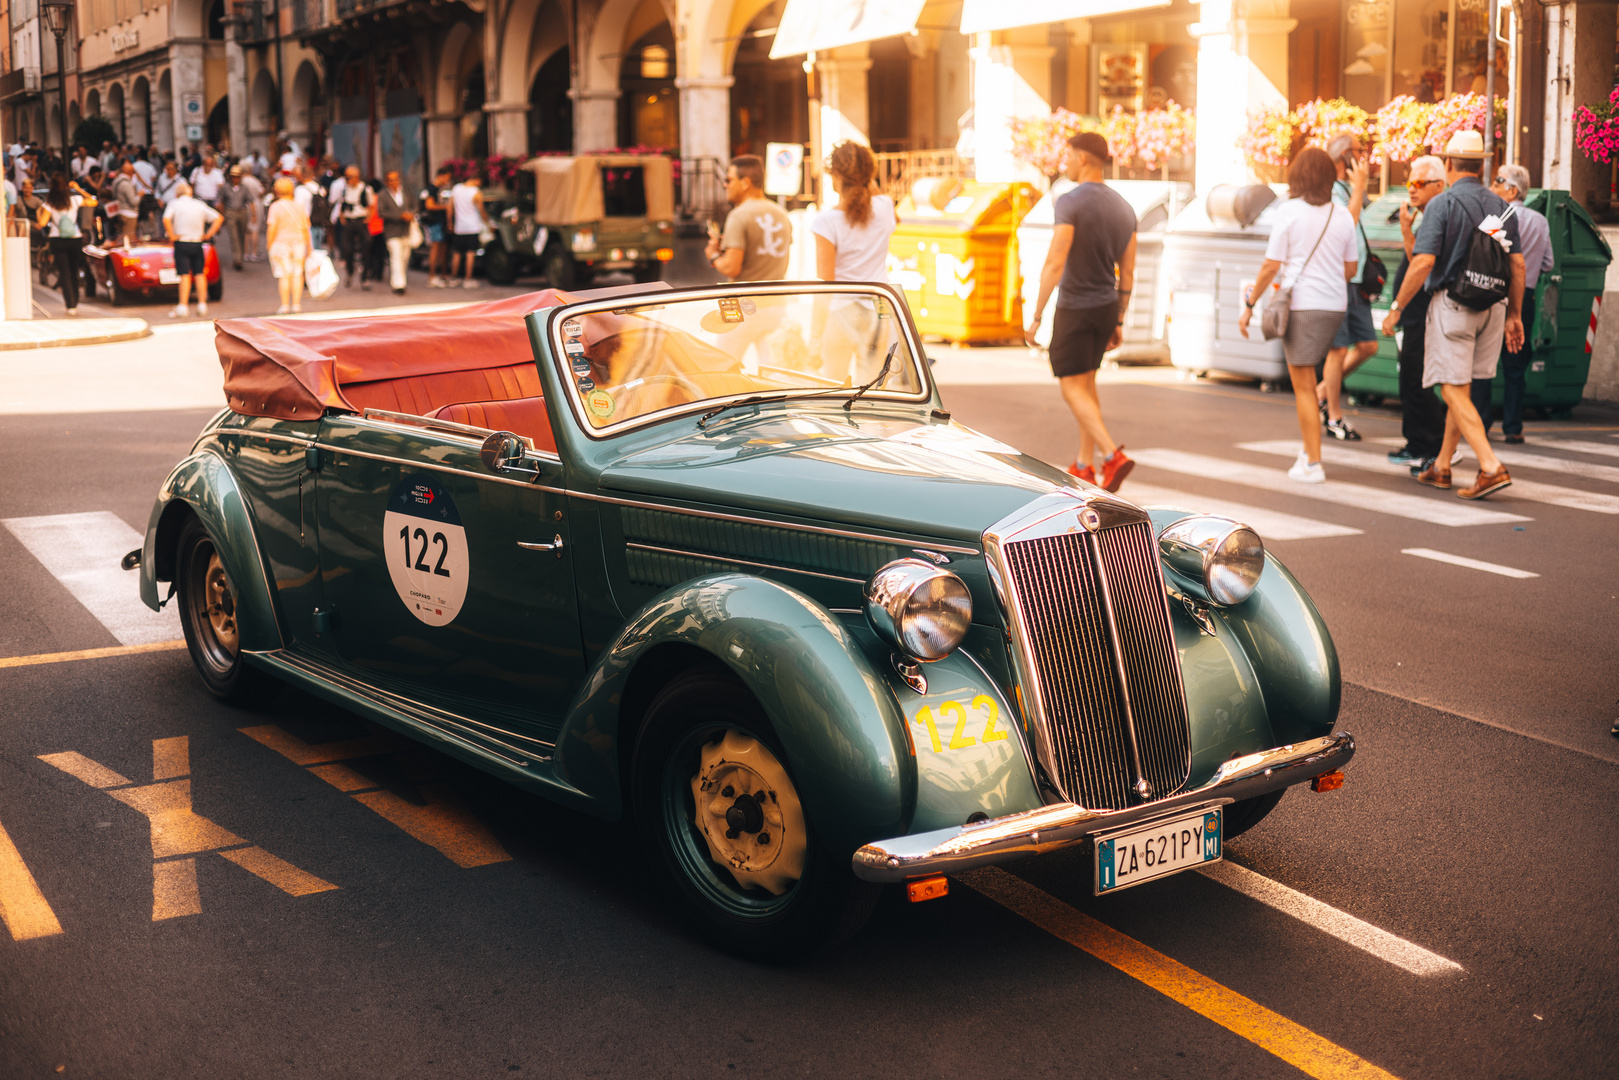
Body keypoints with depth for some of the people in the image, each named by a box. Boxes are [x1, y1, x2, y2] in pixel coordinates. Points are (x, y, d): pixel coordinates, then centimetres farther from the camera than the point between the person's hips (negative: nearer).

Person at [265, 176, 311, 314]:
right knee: (297, 274, 5)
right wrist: (308, 246, 16)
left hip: (281, 242, -3)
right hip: (298, 242, 3)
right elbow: (305, 228, 7)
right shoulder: (299, 207, 5)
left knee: (284, 275, -2)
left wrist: (269, 246, -4)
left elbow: (272, 228, -11)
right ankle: (296, 304, 3)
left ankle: (285, 305, -3)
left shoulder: (276, 206, -6)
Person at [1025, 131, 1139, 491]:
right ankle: (1084, 466, 21)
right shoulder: (1123, 207, 5)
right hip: (1107, 307, 7)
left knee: (1073, 388, -1)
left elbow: (1055, 263, -23)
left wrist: (1036, 316, -17)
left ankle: (1113, 456, -18)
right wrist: (1119, 322, 16)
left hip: (1074, 308, -7)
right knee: (1086, 382, 18)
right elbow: (1127, 273, 8)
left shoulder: (1070, 202, -18)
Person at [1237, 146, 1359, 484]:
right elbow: (1351, 269, 11)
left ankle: (1313, 464, 1)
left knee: (1303, 386, 0)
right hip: (1335, 304, 5)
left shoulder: (1290, 212, -9)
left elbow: (1271, 266, -10)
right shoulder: (1342, 215, 5)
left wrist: (1249, 306, -1)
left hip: (1300, 304, -5)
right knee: (1305, 374, 22)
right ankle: (1308, 447, 19)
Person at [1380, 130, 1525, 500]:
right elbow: (1518, 264, 9)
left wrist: (1396, 308, -8)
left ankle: (1492, 467, -17)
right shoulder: (1501, 206, 9)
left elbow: (1423, 262, -16)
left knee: (1454, 392, -5)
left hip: (1452, 302, -6)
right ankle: (1441, 467, 24)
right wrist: (1514, 315, 16)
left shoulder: (1442, 205, -8)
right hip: (1492, 306, 6)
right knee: (1461, 388, 16)